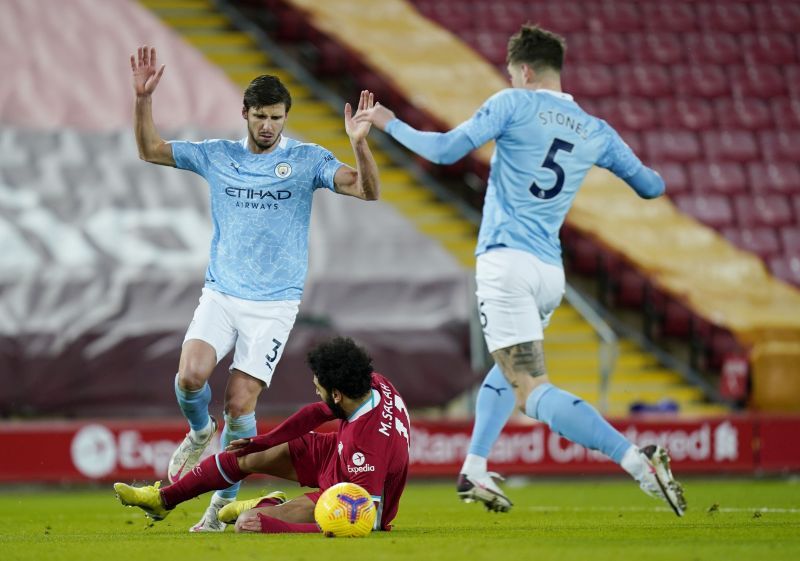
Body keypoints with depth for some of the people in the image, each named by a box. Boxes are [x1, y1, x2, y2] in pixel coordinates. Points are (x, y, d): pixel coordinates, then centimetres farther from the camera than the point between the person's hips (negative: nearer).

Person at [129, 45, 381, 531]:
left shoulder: (307, 160, -2)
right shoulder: (217, 156, 6)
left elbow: (367, 190, -11)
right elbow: (150, 150, 14)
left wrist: (360, 144, -29)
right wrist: (144, 98, -1)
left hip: (275, 303, -2)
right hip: (221, 294, 2)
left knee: (240, 404, -10)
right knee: (192, 373, -22)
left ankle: (224, 501, 7)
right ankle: (200, 431, 13)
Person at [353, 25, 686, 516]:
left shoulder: (514, 105, -2)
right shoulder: (596, 133, 12)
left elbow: (444, 150, -6)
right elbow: (651, 186, 20)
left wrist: (390, 123, 9)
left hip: (506, 260, -7)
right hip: (552, 273, 7)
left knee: (534, 392, -13)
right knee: (510, 368, 32)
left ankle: (637, 459, -28)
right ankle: (474, 471, 31)